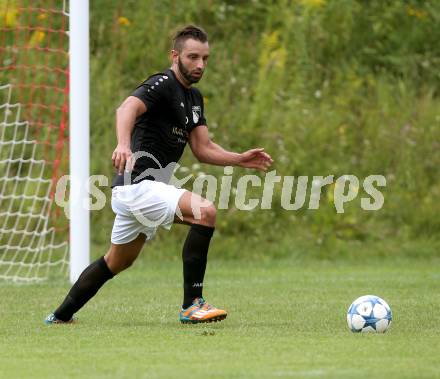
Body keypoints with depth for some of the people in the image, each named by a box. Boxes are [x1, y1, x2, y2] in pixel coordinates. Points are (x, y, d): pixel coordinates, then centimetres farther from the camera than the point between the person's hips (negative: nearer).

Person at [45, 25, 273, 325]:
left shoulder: (194, 97, 15)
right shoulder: (162, 85, -15)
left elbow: (203, 148, 15)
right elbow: (128, 108, -34)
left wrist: (241, 160, 1)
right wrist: (124, 144, -54)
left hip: (132, 190, 11)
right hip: (139, 185, -11)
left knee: (117, 262, 25)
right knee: (205, 211, -26)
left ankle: (61, 317, 39)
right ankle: (192, 305, -23)